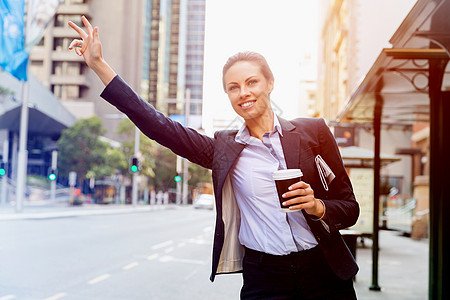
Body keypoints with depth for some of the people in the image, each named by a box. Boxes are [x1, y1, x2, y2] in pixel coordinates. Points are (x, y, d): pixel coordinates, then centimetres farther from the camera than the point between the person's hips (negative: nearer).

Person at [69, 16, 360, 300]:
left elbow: (349, 208, 5)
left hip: (324, 276, 0)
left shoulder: (313, 132, 1)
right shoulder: (224, 148, 5)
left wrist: (317, 207, -17)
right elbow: (159, 126, 2)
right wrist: (99, 65, 1)